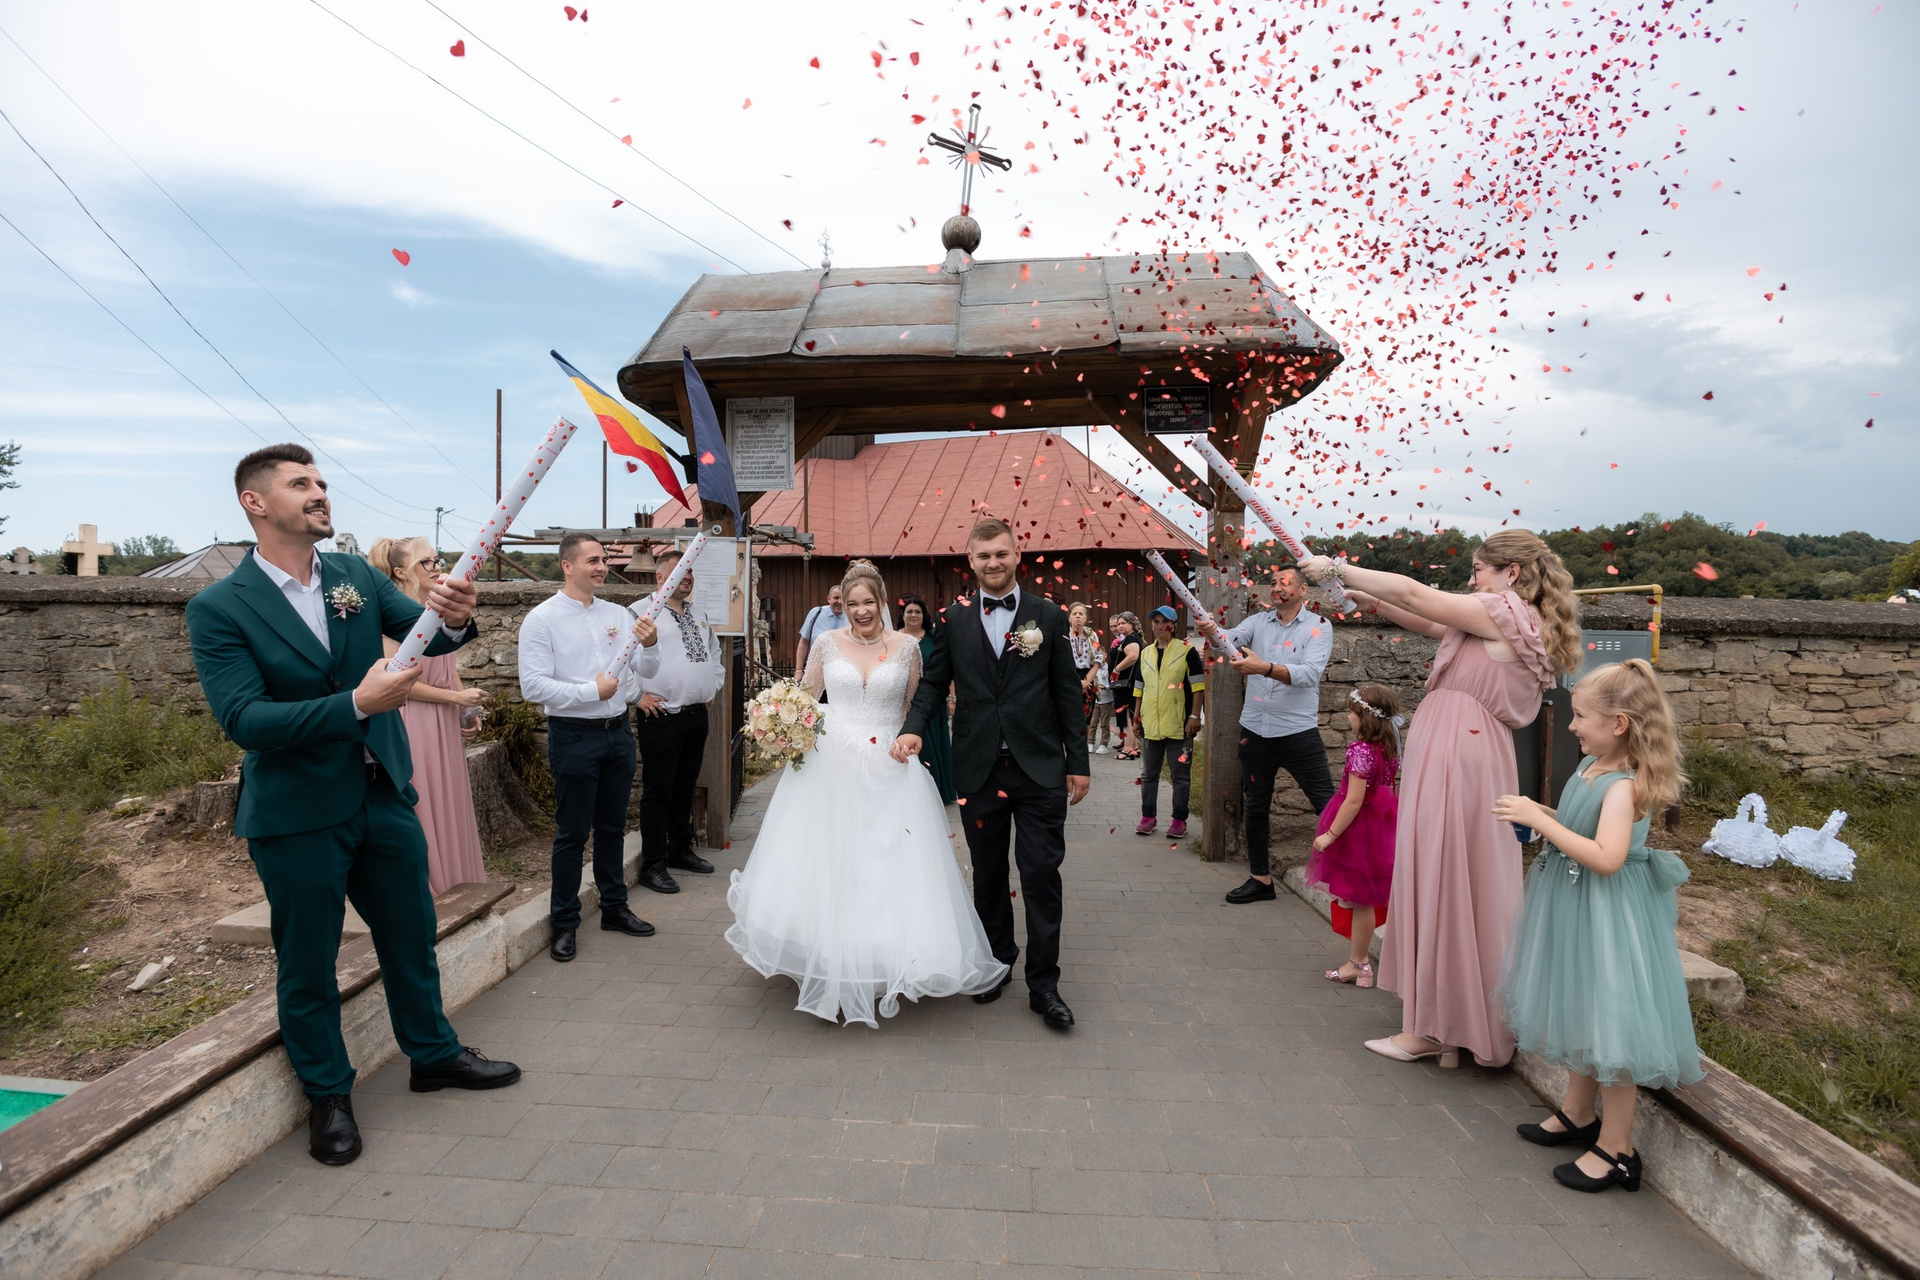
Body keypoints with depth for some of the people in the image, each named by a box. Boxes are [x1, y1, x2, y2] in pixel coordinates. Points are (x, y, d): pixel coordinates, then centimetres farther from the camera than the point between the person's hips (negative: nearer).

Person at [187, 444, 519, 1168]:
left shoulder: (358, 578, 1)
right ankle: (328, 1096, 33)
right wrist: (357, 704, -33)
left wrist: (455, 618, -34)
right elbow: (243, 720, -20)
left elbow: (425, 633, -10)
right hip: (297, 815, -4)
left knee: (411, 934, 17)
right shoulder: (218, 609, -11)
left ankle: (433, 1055, 38)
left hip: (384, 795, 4)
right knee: (307, 963, 12)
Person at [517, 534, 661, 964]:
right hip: (574, 737, -5)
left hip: (619, 733, 5)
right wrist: (591, 691, -19)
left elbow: (645, 671, 5)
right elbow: (532, 686, -17)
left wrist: (649, 645, -15)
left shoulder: (618, 614, 6)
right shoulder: (542, 618, -9)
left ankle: (614, 908, 33)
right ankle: (565, 924, 20)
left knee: (612, 828, 18)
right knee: (573, 834, 5)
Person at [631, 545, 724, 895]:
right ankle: (653, 865, 9)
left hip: (697, 716, 7)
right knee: (657, 792, 0)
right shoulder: (642, 612, -7)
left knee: (685, 788, 17)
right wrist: (637, 695, -14)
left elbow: (715, 653, 31)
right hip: (661, 717, -7)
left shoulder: (699, 616, 16)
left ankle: (680, 850, 31)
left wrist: (713, 686, 19)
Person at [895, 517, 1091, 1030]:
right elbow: (934, 682, 9)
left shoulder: (1048, 615, 2)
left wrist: (1078, 763, 1)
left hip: (1040, 769, -1)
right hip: (980, 770, 2)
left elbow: (1067, 692, 2)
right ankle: (997, 964, 34)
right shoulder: (955, 620, 5)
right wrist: (913, 728, -10)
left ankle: (1043, 984, 14)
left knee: (1042, 874, 0)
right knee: (988, 875, 14)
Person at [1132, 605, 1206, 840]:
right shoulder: (1145, 653, 12)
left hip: (1179, 725, -4)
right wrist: (1137, 717, 11)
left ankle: (1179, 820, 11)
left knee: (1181, 774, 3)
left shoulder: (1187, 650, -2)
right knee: (1149, 774, 10)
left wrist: (1194, 716, -11)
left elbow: (1198, 686, -5)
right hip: (1150, 724, 5)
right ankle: (1148, 816, 19)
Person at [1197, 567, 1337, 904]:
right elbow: (1230, 639, -12)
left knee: (1327, 804, -2)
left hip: (1299, 731, -4)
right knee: (1256, 807, 13)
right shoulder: (1258, 622, 7)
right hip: (1255, 730, 4)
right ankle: (1260, 879, 25)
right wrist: (1212, 630, -36)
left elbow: (1310, 674, -20)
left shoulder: (1318, 627, -4)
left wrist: (1263, 667, -34)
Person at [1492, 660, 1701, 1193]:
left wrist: (1539, 821, -32)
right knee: (1581, 1016, 22)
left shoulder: (1623, 784, -24)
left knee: (1611, 1027, 2)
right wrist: (1540, 813, 1)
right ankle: (1577, 1114, 40)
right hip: (1574, 909, 10)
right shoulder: (1591, 766, 4)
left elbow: (1606, 857, -33)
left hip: (1608, 915, -10)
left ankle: (1615, 1149, 17)